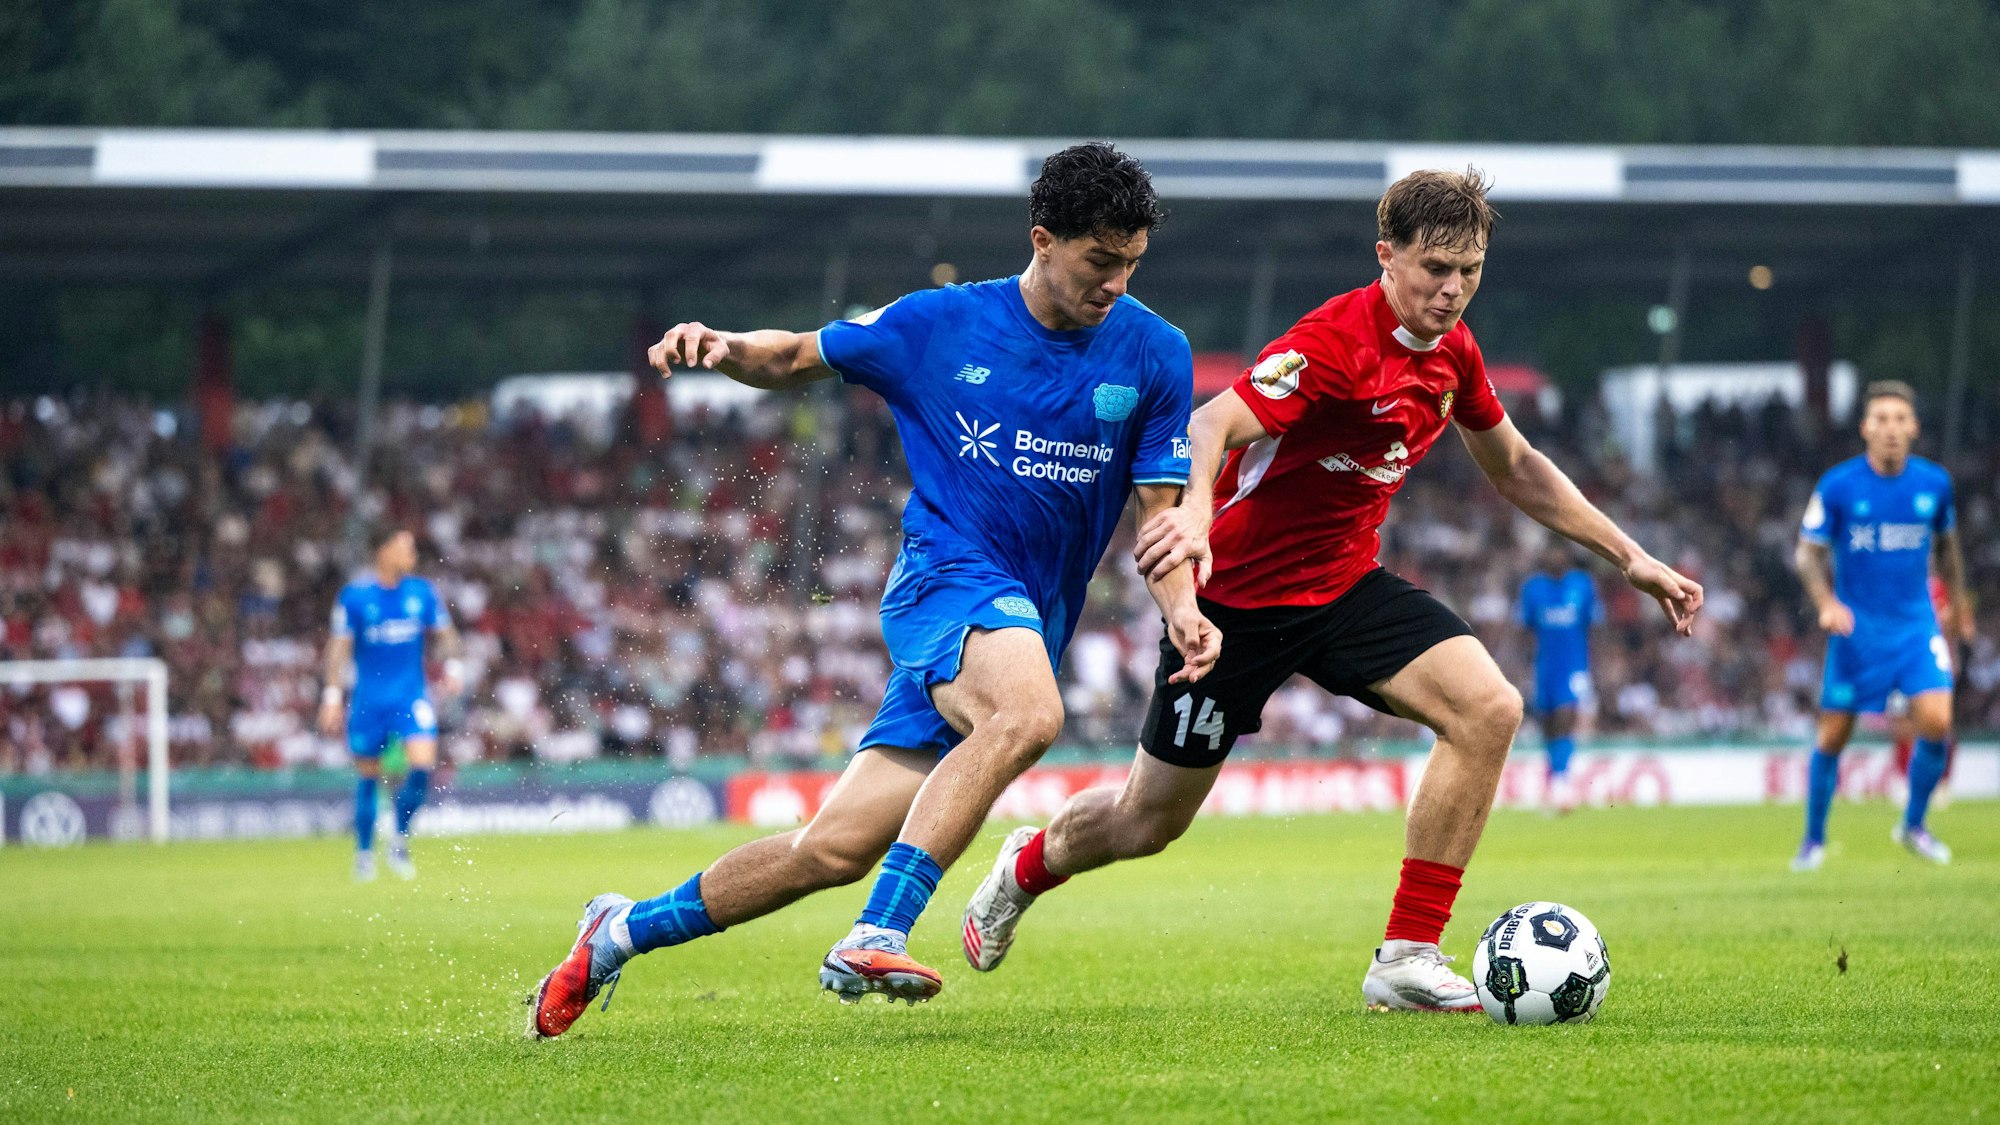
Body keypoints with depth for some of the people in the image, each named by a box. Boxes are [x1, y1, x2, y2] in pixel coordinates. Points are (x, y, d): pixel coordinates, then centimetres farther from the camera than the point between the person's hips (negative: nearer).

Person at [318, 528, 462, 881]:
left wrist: (452, 664, -4)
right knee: (368, 778, 5)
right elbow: (340, 646, -4)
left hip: (412, 697, 2)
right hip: (369, 701, -2)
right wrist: (332, 696, -9)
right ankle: (364, 853, 24)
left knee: (422, 766, -15)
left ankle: (399, 842, 6)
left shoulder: (422, 592, 3)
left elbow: (443, 634, 14)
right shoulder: (355, 596, -6)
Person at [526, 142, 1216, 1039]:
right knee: (1028, 711, -38)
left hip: (1029, 626, 3)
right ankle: (875, 938, -39)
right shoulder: (936, 325, 1)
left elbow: (1160, 510, 6)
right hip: (948, 573, -3)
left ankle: (623, 931, 17)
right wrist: (723, 351, -7)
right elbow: (796, 359, 14)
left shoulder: (1154, 355, 4)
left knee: (836, 846, -3)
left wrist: (1181, 608, -14)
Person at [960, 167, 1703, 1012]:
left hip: (1346, 585, 6)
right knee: (1148, 823, 6)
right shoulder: (1336, 342, -25)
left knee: (1488, 710, -19)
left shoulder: (1452, 352, 0)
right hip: (1236, 593, -6)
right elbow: (1214, 423, -41)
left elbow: (1517, 470, 17)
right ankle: (1029, 865, 43)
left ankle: (1408, 961, -15)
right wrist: (1196, 512, -62)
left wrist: (1628, 558, 13)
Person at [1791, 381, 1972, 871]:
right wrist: (1827, 602, -19)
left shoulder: (1934, 482, 0)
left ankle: (1913, 825, 6)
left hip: (1916, 624, 2)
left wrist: (1959, 601, 23)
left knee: (1936, 722, -15)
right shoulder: (1837, 486, -9)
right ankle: (1814, 839, 19)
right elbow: (1809, 552, -3)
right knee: (1833, 737, 1)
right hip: (1857, 627, -2)